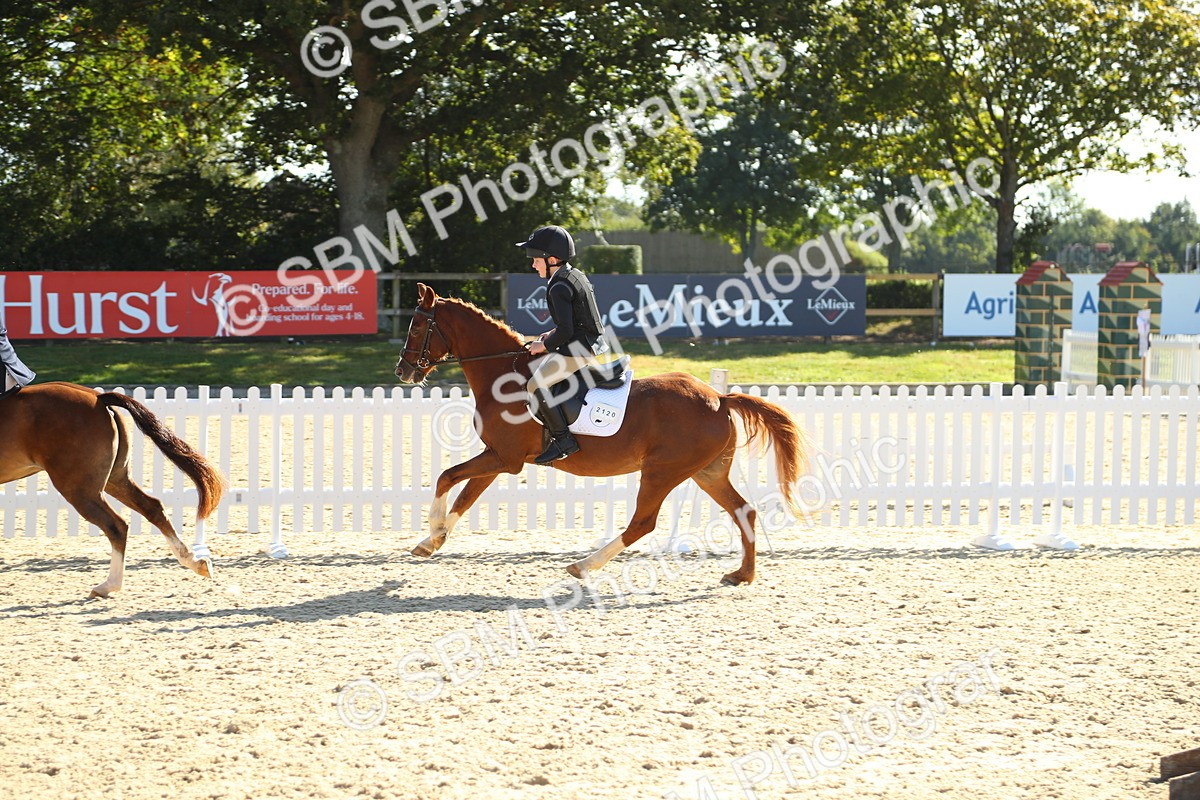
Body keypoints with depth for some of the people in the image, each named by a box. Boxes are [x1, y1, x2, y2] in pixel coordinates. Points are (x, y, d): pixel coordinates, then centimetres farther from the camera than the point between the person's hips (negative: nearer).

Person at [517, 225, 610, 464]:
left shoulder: (558, 287, -17)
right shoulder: (577, 276, 14)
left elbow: (565, 330, -22)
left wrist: (545, 345, -7)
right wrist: (551, 336, 16)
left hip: (578, 350, -11)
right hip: (594, 344, 11)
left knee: (536, 384, -16)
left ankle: (563, 440, -21)